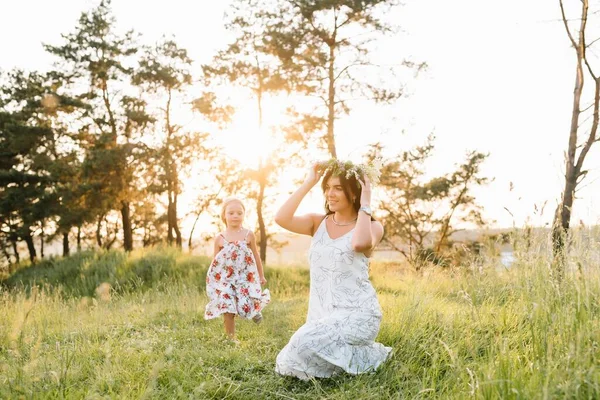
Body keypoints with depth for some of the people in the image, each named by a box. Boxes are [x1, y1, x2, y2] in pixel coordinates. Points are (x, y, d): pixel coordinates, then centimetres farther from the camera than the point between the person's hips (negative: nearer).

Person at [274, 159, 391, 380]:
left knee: (304, 344, -29)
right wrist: (308, 183, -7)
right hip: (321, 314, 6)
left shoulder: (372, 226, -5)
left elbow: (360, 243, -30)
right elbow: (281, 219, -11)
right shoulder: (318, 223, 7)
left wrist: (366, 203, -18)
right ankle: (353, 355, 13)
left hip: (357, 314, -5)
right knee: (288, 364, -10)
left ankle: (370, 355, -2)